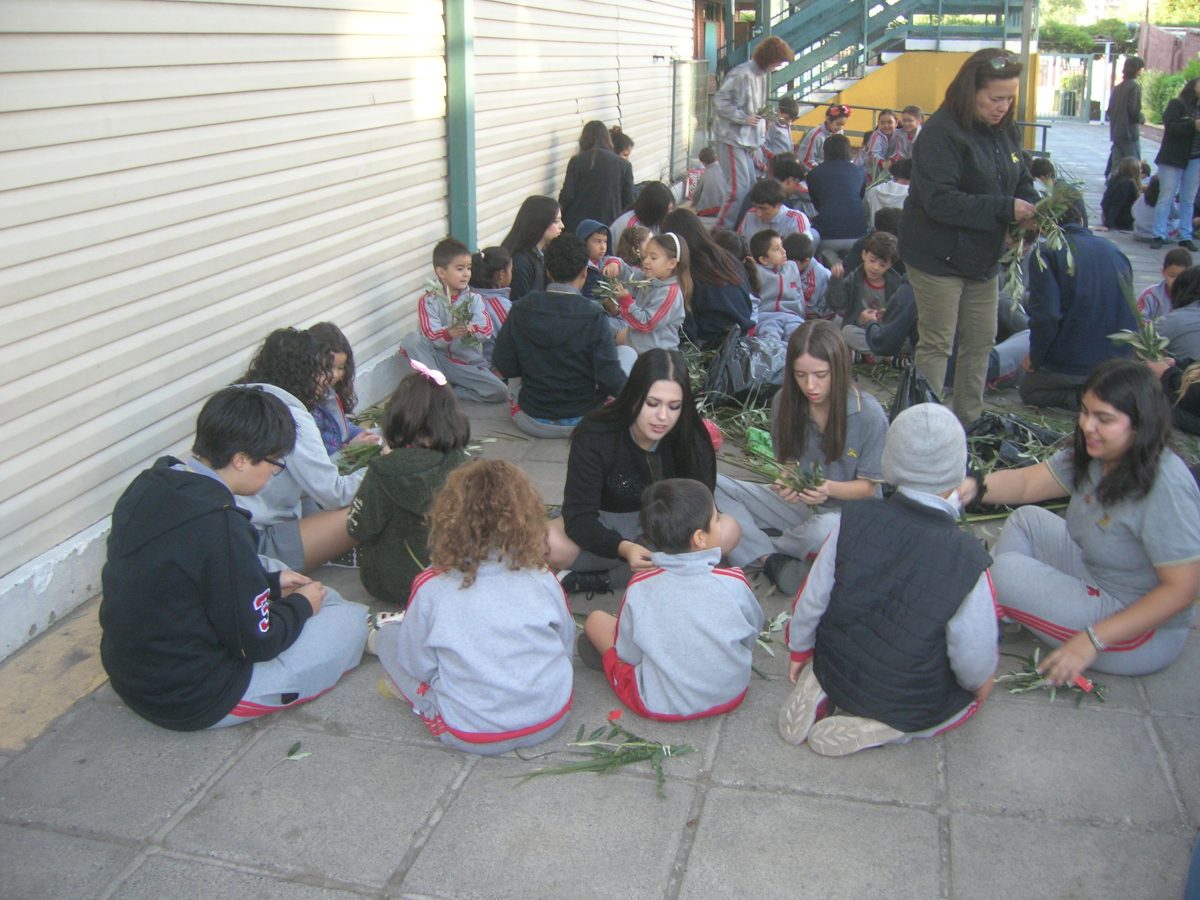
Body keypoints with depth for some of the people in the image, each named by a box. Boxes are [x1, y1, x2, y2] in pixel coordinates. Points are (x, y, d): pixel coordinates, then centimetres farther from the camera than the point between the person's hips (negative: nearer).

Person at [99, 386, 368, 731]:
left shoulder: (150, 485, -3)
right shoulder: (219, 526, -29)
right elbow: (257, 642, -20)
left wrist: (271, 584, 10)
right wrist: (301, 606, -1)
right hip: (193, 702, -9)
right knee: (354, 620, -2)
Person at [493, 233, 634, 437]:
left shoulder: (521, 310, -10)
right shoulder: (593, 317, -18)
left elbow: (504, 367, -3)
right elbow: (611, 381, -20)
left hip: (533, 424, 3)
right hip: (583, 423, -3)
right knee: (627, 352, 18)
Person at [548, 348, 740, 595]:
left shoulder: (692, 441, -18)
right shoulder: (594, 437, -25)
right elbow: (579, 516, -29)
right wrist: (623, 548, -49)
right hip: (604, 526, -2)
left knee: (728, 530, -26)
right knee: (550, 545, -34)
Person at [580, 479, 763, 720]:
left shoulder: (639, 588, -18)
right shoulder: (734, 582, -18)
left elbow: (629, 655, -7)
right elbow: (754, 631, 0)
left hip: (661, 705, -1)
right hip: (731, 694, 1)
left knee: (596, 620, 12)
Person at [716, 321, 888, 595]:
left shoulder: (869, 415, -17)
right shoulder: (784, 402, -7)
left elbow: (868, 487, -9)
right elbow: (787, 461, 4)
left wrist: (829, 488, -30)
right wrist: (785, 482, -21)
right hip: (799, 501, 4)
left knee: (823, 531, -42)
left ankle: (752, 546, -11)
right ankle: (771, 559, -27)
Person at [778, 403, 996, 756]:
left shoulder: (853, 521, -18)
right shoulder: (967, 562, -26)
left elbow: (812, 600, -7)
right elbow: (975, 664, -15)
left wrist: (800, 651, 13)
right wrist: (979, 683, 9)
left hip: (835, 672, 4)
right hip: (912, 706, -4)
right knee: (979, 688, 25)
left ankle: (819, 688, 9)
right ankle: (887, 728, 2)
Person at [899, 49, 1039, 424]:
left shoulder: (1006, 131, 7)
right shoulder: (941, 132, -18)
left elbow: (1022, 183, 16)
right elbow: (940, 200, -27)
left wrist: (1033, 210, -7)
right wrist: (1005, 209, -27)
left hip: (983, 258, 8)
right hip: (938, 257, -8)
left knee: (981, 341, 13)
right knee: (937, 344, -2)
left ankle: (969, 422, 26)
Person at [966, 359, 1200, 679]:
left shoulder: (1167, 488, -30)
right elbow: (1027, 482, -4)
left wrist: (1092, 640, -30)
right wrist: (974, 486, -27)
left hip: (1143, 635, -9)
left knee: (1007, 570, -19)